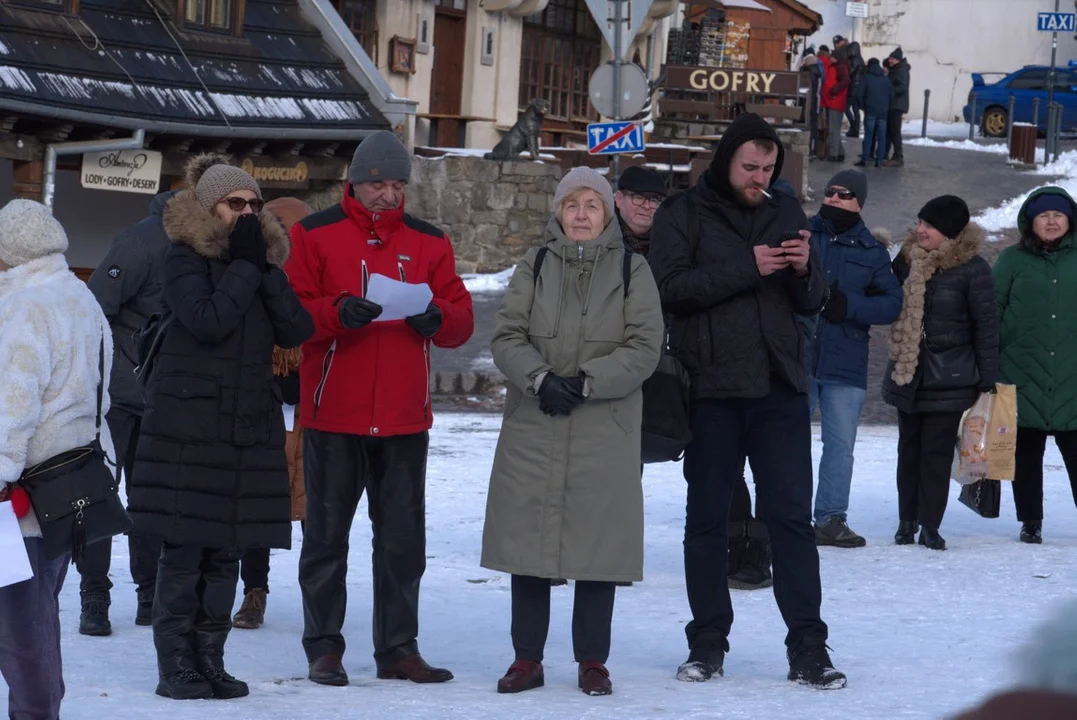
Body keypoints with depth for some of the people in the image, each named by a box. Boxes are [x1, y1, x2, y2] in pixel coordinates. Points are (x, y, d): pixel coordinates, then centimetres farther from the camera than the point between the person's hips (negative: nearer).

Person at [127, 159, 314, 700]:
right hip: (188, 425, -6)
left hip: (249, 426, 6)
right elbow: (207, 321, -19)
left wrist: (264, 269, -8)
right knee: (184, 549, -6)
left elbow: (295, 331, 1)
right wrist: (244, 268, -13)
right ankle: (175, 666, -1)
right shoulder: (186, 260, -3)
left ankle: (210, 660, 13)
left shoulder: (262, 259, 14)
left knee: (227, 551, 6)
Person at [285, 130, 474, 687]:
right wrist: (338, 312, -24)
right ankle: (323, 646, 11)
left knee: (403, 537, 7)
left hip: (404, 416, 3)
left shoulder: (428, 242, 10)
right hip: (332, 413, -3)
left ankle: (398, 647, 15)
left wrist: (437, 318, -14)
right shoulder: (315, 234, 1)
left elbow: (462, 322, 8)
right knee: (326, 533, 4)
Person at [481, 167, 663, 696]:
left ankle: (592, 661, 10)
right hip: (533, 429, 1)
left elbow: (644, 348, -3)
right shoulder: (534, 268, 9)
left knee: (599, 545, 0)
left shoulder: (631, 270, 5)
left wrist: (586, 382, -14)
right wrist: (541, 379, -15)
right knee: (529, 539, 2)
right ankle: (527, 658, 10)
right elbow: (506, 338, 2)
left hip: (605, 433, -1)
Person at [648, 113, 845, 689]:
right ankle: (708, 641, 15)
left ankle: (807, 646, 0)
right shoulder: (682, 215, 2)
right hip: (711, 388, -2)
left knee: (791, 514, -1)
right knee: (707, 517, 6)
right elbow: (670, 287, -13)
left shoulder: (785, 214, 12)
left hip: (779, 387, 2)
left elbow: (813, 302, 14)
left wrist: (804, 271, -8)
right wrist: (746, 268, -18)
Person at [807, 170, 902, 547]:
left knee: (841, 445, 2)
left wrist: (849, 305, -14)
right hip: (796, 357, -1)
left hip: (846, 364, 1)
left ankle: (831, 518, 10)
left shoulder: (872, 251, 8)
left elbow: (892, 303, 1)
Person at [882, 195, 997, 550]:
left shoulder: (972, 269, -10)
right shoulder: (909, 259, 6)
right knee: (909, 447, 10)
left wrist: (987, 380, -9)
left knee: (937, 451, -3)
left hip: (948, 378, -5)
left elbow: (986, 325, -8)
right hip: (908, 372, 5)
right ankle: (907, 520, 18)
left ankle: (930, 525, 3)